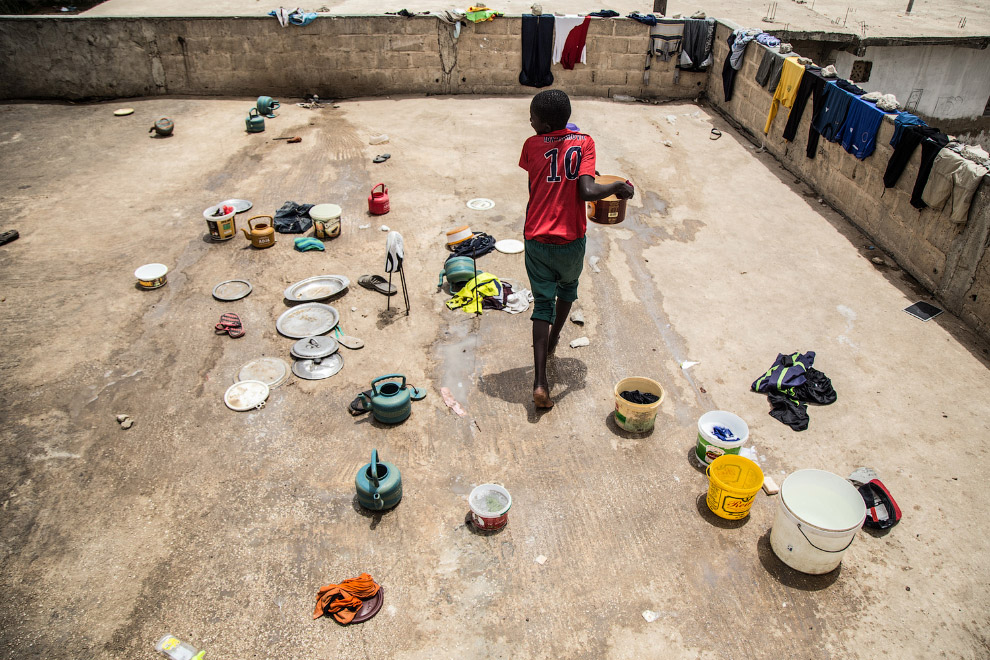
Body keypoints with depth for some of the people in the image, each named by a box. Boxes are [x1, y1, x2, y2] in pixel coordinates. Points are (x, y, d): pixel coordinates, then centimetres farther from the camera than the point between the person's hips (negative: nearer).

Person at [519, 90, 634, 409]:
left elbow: (533, 189, 5)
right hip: (571, 240, 0)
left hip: (537, 239, 0)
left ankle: (540, 381, -3)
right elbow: (587, 192, -21)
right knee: (568, 287, 29)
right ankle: (553, 340, 50)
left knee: (543, 303, 9)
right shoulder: (584, 142, -9)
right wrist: (620, 186, -5)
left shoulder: (532, 145, -5)